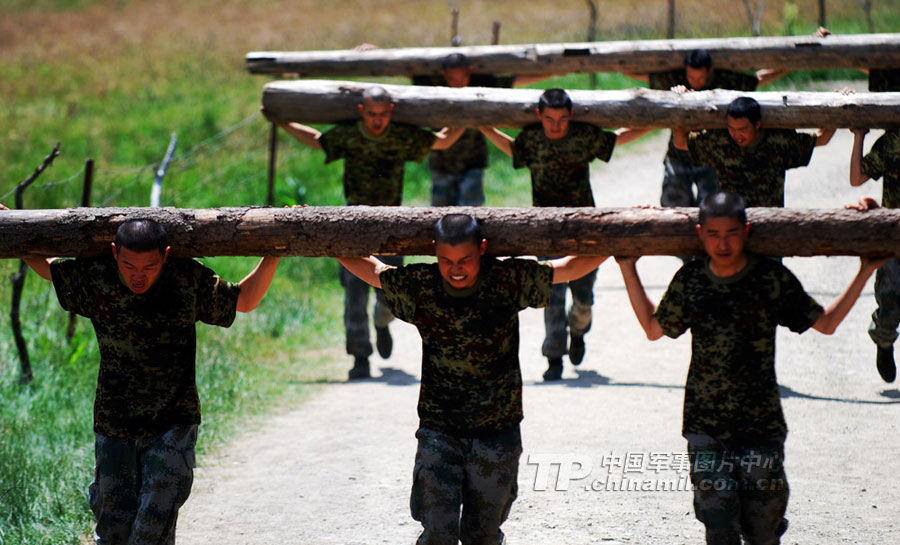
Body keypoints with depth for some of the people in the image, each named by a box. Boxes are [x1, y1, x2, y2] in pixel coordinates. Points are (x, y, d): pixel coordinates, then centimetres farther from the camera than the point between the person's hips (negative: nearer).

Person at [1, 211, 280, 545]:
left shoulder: (188, 279, -10)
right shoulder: (95, 278, -8)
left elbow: (244, 301, 6)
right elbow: (47, 268, 14)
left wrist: (274, 254, -3)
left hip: (172, 426, -2)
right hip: (113, 428, 2)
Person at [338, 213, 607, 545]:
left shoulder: (509, 281, -10)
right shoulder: (419, 287, -7)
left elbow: (571, 267, 0)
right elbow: (370, 269, 11)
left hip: (497, 434, 0)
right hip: (438, 432, 0)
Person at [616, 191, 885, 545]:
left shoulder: (772, 279, -4)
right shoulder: (689, 281, 0)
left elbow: (826, 323, 8)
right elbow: (654, 329, 18)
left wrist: (866, 271, 4)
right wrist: (628, 269, 16)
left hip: (762, 423, -1)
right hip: (706, 426, 1)